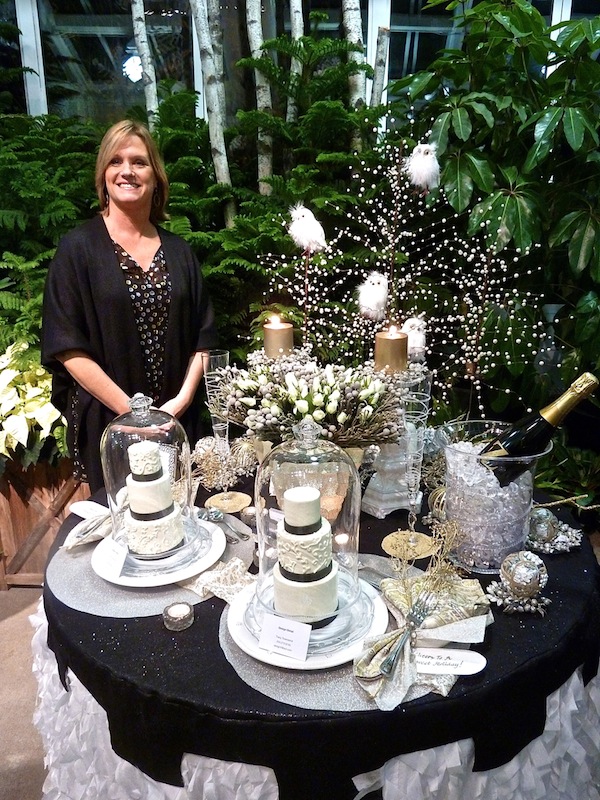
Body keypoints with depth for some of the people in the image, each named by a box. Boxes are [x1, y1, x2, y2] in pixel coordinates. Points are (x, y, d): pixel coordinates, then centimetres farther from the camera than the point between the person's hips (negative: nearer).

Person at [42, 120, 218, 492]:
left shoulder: (179, 251, 8)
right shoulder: (79, 248, -3)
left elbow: (203, 338, 7)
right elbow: (68, 348, -9)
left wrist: (183, 398, -8)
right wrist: (132, 411, -15)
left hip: (178, 424, 3)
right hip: (108, 428, -3)